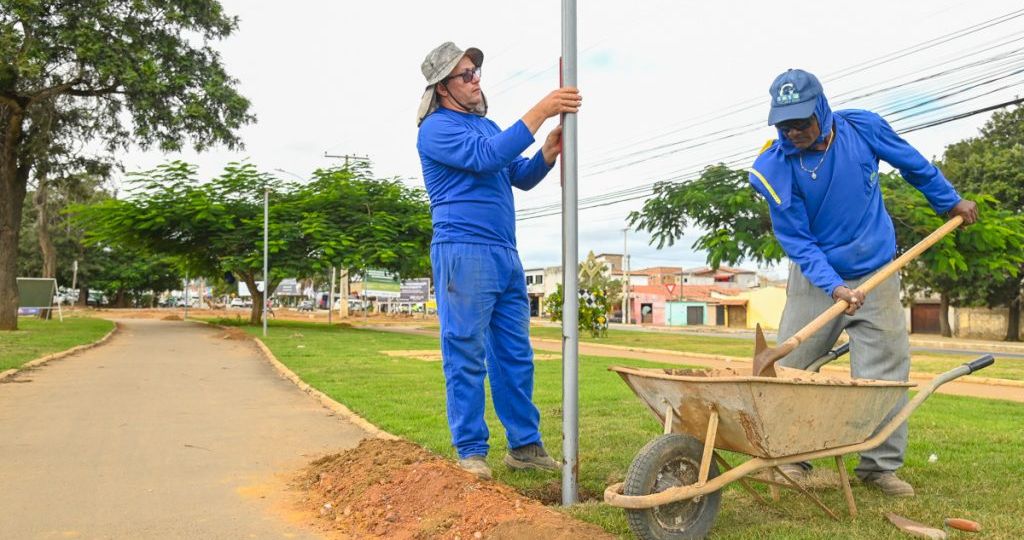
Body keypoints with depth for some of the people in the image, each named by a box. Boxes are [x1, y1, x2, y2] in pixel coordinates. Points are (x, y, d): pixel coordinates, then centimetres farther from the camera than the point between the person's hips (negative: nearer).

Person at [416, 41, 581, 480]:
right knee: (466, 357, -3)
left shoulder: (488, 125, 21)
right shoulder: (437, 128, -5)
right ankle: (470, 450, 6)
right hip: (463, 253, -8)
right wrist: (539, 112, -19)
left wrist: (548, 152, -1)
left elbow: (522, 177, 19)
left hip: (506, 255, 8)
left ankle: (524, 445, 16)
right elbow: (487, 158, -20)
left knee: (515, 355, 9)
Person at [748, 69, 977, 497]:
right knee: (789, 367, 0)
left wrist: (950, 202, 18)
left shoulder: (863, 128, -12)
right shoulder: (775, 168, -18)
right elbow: (796, 240, -17)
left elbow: (912, 163, 8)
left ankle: (880, 465, 12)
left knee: (886, 369, 1)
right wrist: (833, 286, -29)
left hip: (875, 274, 2)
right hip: (816, 278, -1)